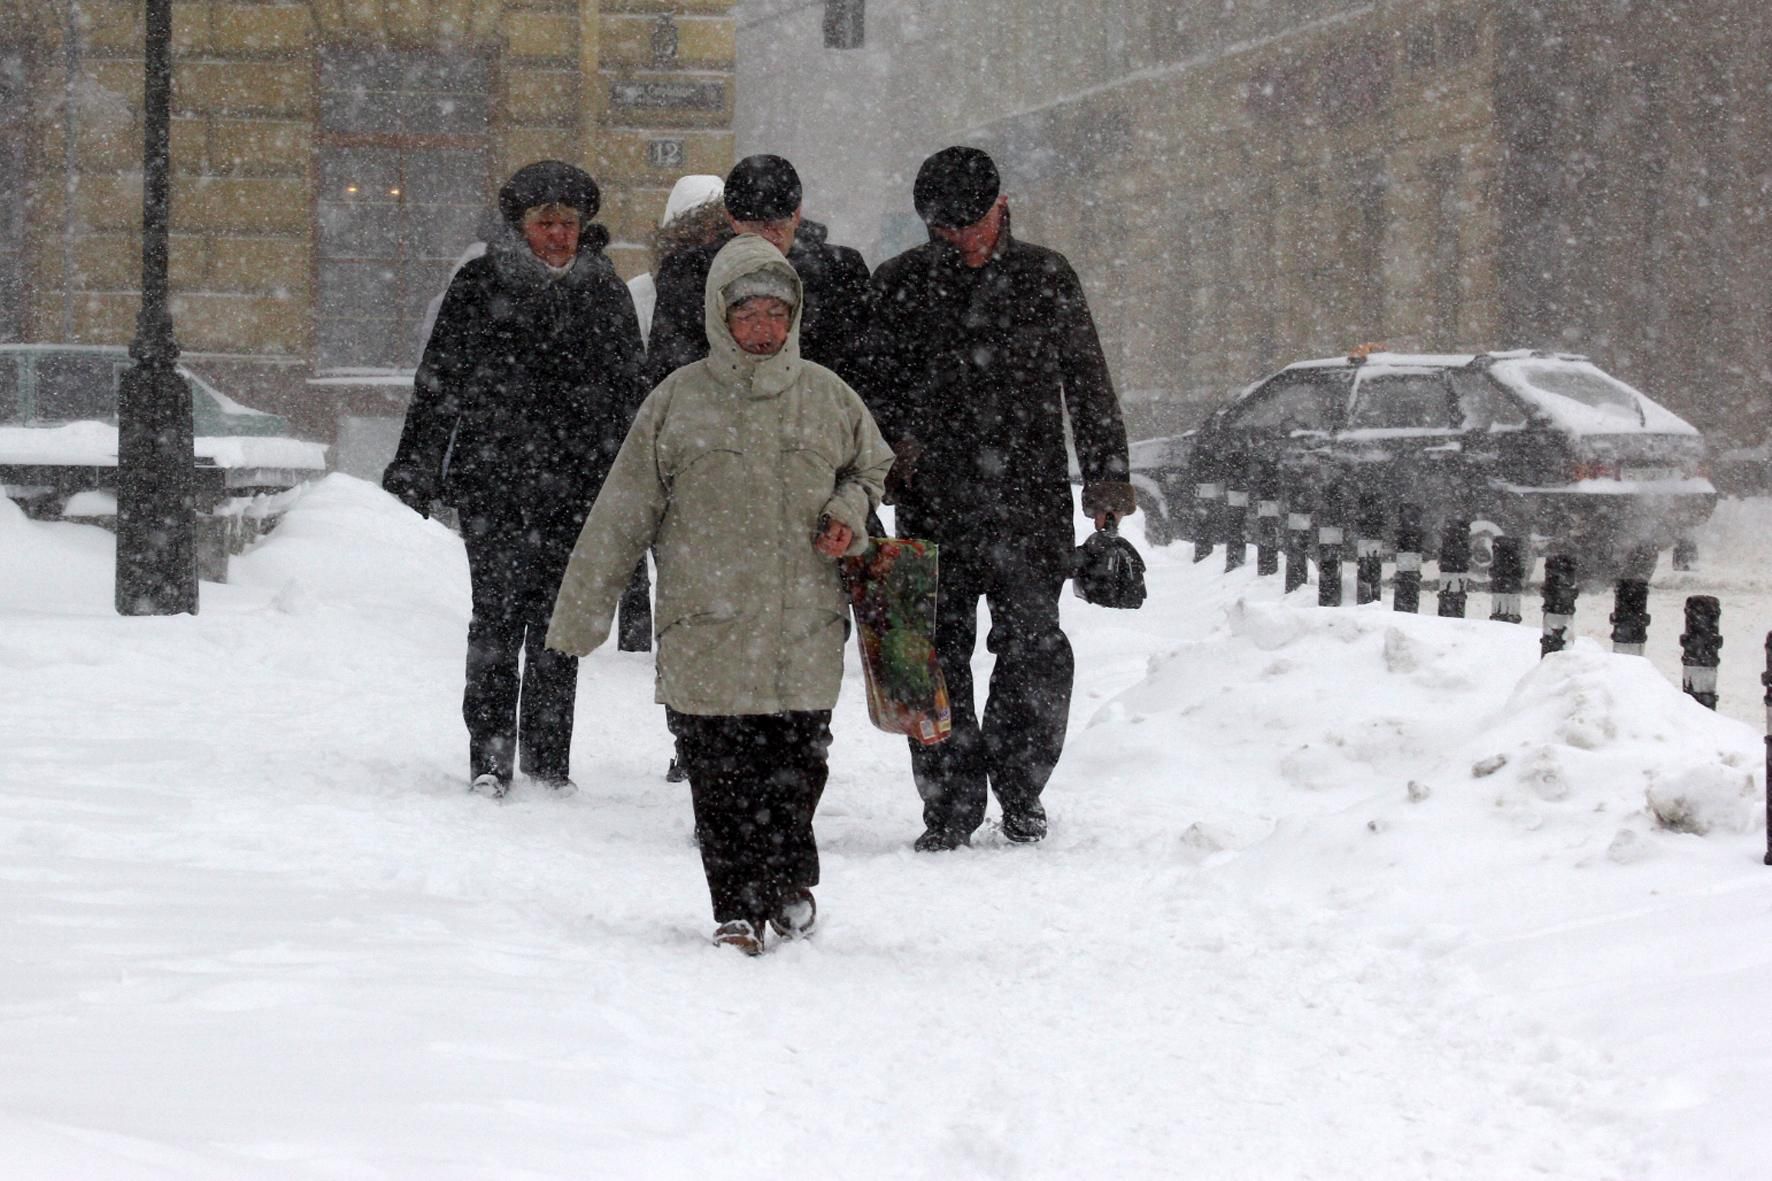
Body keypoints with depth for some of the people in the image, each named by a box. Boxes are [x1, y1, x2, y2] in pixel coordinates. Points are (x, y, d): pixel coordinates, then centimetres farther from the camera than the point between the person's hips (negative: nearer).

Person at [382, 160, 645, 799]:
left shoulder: (605, 292, 10)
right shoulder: (479, 285, 3)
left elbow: (628, 394, 16)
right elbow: (438, 382, 5)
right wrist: (415, 469, 1)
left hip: (575, 483, 2)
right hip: (492, 478, -2)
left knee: (558, 621, 4)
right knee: (499, 613, -9)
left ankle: (548, 758, 12)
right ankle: (489, 757, -5)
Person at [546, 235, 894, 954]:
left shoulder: (827, 397, 8)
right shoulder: (678, 402, 1)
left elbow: (872, 469, 27)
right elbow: (621, 514, 5)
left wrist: (850, 513, 3)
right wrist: (580, 615, 5)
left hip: (805, 635, 2)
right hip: (707, 632, -2)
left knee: (796, 768, 6)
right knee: (719, 780, -2)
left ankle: (787, 881, 29)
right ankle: (737, 909, 9)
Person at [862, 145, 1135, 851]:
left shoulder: (1046, 278, 8)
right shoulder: (898, 285, 7)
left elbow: (1087, 381, 13)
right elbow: (871, 382, 11)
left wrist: (1107, 473, 9)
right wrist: (892, 440, -8)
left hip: (1031, 503, 0)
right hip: (932, 504, 1)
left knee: (1034, 647, -6)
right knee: (938, 655, 0)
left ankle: (1020, 791, 10)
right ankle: (950, 805, 7)